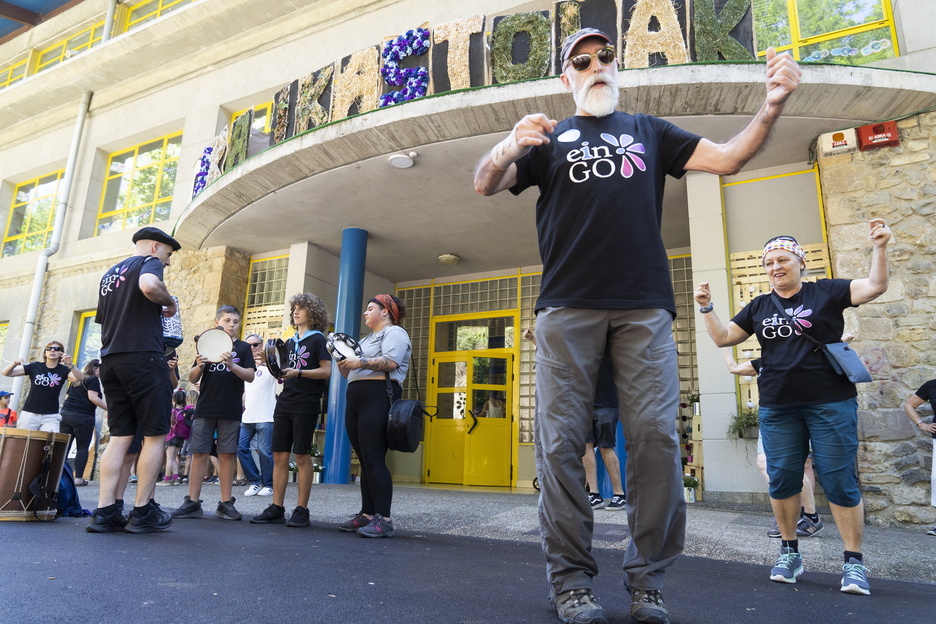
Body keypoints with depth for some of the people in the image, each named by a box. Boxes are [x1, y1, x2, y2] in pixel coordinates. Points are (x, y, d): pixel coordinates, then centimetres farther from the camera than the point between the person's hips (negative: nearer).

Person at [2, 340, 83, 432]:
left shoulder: (63, 370, 0)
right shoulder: (35, 367, 5)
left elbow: (79, 378, -19)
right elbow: (6, 373, 3)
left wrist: (70, 365, -36)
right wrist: (14, 364, -19)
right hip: (29, 414, 2)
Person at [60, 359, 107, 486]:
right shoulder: (93, 380, -2)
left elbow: (67, 396, 27)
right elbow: (92, 397, -14)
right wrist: (109, 408, -15)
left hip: (65, 413, 7)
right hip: (83, 416, -7)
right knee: (82, 447, -2)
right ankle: (78, 478, -4)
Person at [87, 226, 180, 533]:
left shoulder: (110, 273, 25)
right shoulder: (149, 262, 0)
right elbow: (148, 286, -24)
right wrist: (170, 302, -6)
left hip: (110, 359, 8)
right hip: (143, 357, -8)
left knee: (120, 436, 8)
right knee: (155, 435, -1)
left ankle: (105, 511, 3)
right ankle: (143, 512, 0)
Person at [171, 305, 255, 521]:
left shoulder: (242, 348, 7)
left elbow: (250, 376, -4)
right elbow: (192, 379, 9)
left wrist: (232, 365, -21)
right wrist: (199, 366, -13)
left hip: (231, 411, -1)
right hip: (205, 408, 1)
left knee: (227, 454, 2)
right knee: (199, 452, 1)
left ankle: (225, 503, 9)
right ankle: (192, 502, 9)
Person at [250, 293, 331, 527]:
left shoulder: (318, 339, -1)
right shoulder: (289, 342, 18)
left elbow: (326, 371, -11)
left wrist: (298, 372, -20)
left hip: (306, 405, -6)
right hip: (285, 403, 6)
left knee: (302, 456, -3)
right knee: (279, 455, 5)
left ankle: (301, 510, 4)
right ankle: (276, 508, 11)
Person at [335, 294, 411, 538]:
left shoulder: (394, 332, 1)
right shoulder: (366, 339, 28)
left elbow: (391, 361, -18)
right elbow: (353, 374, 23)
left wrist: (360, 362, -18)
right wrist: (344, 363, 5)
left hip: (378, 397, -9)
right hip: (355, 399, 9)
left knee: (374, 459, -14)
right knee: (365, 460, 7)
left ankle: (384, 520, -13)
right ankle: (367, 515, 10)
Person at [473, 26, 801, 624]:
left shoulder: (648, 131, 24)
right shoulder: (550, 138, 19)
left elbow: (727, 158, 16)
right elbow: (485, 185, 8)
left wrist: (773, 104, -2)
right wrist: (508, 147, -14)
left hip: (644, 305, 1)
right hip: (567, 306, -1)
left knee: (655, 435, -6)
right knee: (562, 441, -5)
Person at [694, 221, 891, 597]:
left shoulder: (826, 292, 3)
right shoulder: (759, 307, 12)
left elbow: (875, 287, -8)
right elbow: (723, 338, 12)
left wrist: (879, 249, -21)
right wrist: (707, 308, -1)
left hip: (830, 403, -3)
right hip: (777, 407, 3)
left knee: (840, 481, 0)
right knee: (782, 480, 5)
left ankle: (854, 561, 12)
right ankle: (789, 552, 19)